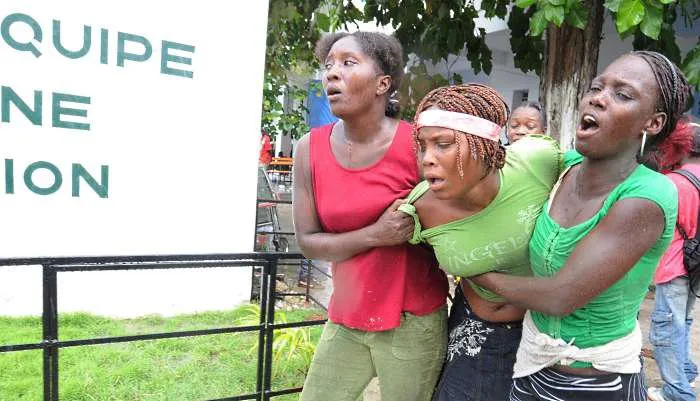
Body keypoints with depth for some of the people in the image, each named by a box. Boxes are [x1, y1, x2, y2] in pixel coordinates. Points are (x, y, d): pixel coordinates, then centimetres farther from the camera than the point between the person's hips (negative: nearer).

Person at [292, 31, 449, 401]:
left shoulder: (417, 145, -14)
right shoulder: (310, 149, -5)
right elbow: (307, 241, -4)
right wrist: (375, 235, -19)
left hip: (413, 320, -3)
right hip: (345, 319, 3)